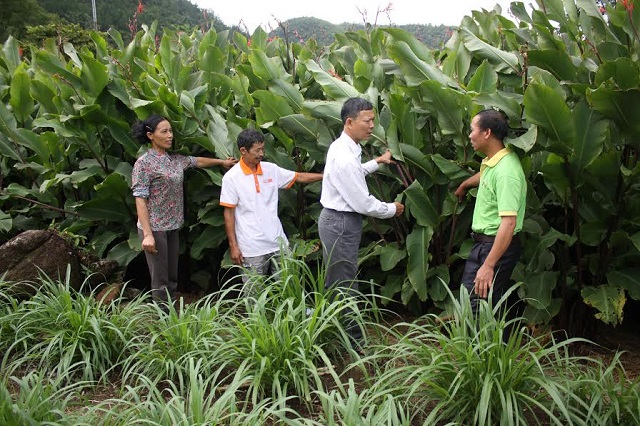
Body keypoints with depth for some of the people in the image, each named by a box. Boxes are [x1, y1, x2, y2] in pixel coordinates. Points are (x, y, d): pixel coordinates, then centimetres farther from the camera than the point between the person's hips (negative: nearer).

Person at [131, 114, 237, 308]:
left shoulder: (175, 159, 8)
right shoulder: (144, 163, -13)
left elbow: (198, 161, 28)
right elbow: (140, 200, -17)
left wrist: (222, 162, 35)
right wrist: (147, 234, -24)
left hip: (172, 226, 7)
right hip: (155, 227, -7)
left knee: (172, 277, 13)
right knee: (160, 280, -1)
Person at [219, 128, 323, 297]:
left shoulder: (271, 169, 3)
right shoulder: (231, 177, -9)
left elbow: (299, 177, 13)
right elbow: (228, 213, -8)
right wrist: (233, 245, -10)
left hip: (277, 241, 5)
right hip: (251, 247, -4)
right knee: (254, 293, 5)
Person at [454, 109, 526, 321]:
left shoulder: (506, 171, -25)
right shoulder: (491, 161, 5)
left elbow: (509, 223, -30)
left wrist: (488, 265, -32)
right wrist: (464, 185, 52)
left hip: (497, 246, -10)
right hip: (482, 242, 10)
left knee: (482, 309, -9)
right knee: (467, 297, 15)